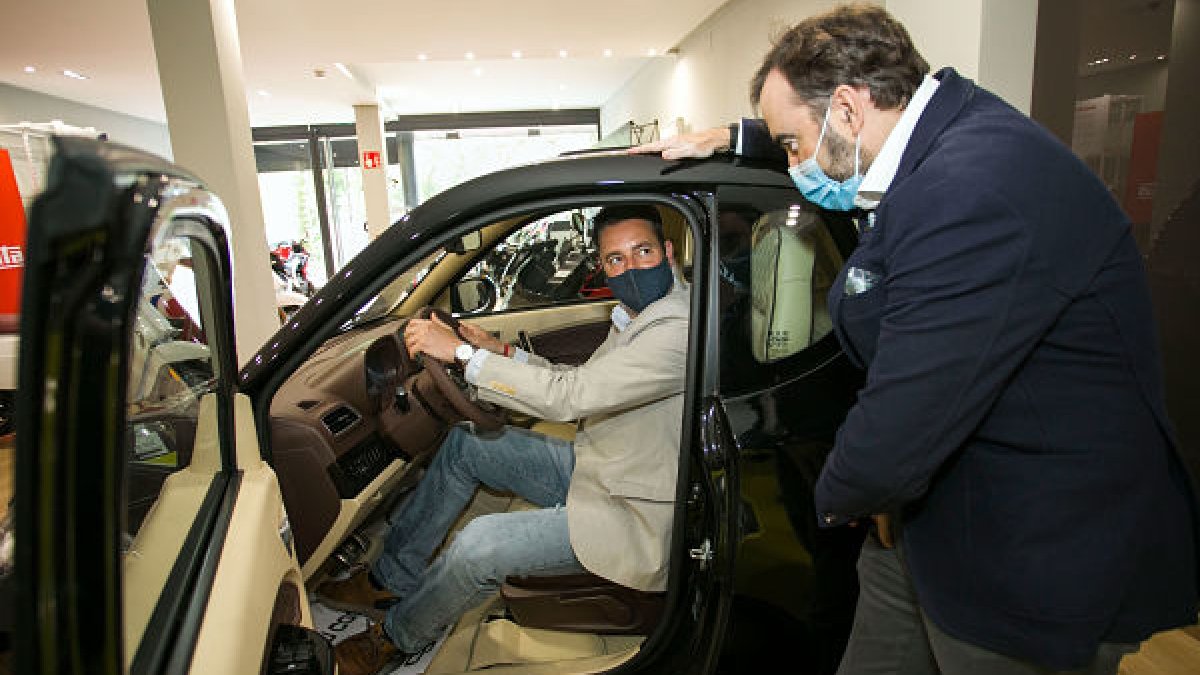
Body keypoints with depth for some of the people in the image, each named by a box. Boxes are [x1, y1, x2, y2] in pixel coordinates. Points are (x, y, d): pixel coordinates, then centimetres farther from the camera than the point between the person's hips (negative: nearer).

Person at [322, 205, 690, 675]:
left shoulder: (680, 331, -27)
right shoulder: (636, 316, 4)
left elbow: (569, 398, -33)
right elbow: (584, 382, 15)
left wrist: (463, 353, -28)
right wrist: (503, 352, 6)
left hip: (631, 513, -9)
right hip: (592, 466, 9)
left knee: (478, 545, -21)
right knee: (466, 444, 7)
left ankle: (393, 637, 11)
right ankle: (392, 578, 20)